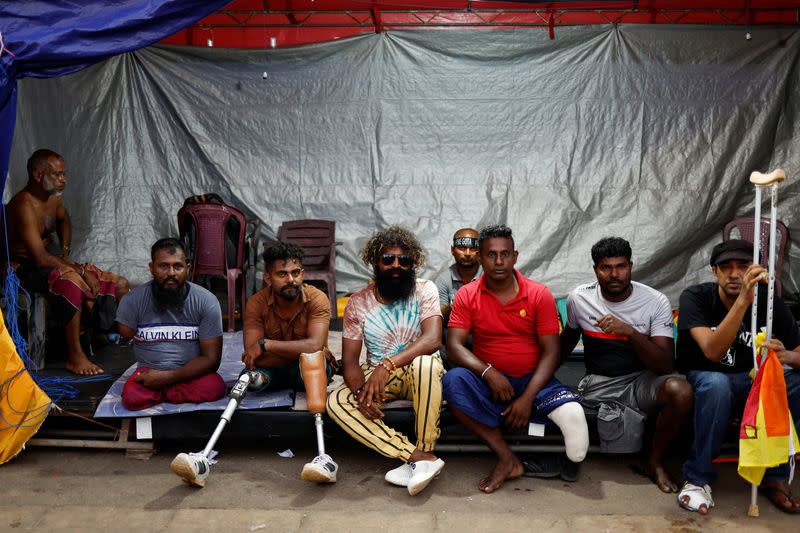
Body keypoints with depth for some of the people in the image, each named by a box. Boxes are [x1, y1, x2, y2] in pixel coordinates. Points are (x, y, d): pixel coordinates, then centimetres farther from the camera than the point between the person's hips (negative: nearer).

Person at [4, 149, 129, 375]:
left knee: (119, 284, -4)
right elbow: (40, 258, -29)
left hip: (54, 259, 9)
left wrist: (65, 252, 14)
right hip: (27, 269, -9)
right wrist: (80, 270, -24)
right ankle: (75, 357, -35)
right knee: (72, 280, -41)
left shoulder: (53, 198, 6)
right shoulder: (24, 206, -22)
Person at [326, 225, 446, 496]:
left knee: (427, 363, -38)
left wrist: (386, 365, -40)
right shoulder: (358, 303, -3)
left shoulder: (425, 290, -10)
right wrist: (361, 390, -28)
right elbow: (349, 360, -6)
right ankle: (419, 458, -29)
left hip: (418, 373, -3)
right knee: (336, 402, -25)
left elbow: (432, 339, -27)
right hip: (377, 375, 3)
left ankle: (424, 452, -24)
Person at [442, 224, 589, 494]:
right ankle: (507, 459, -21)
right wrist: (488, 372, -25)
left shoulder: (539, 295, -2)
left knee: (573, 414, -30)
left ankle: (572, 466, 7)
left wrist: (527, 398, -17)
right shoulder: (467, 295, 1)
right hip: (487, 382, 1)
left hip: (533, 381, -1)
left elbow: (550, 353, -5)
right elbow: (454, 345, -8)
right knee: (453, 380, -31)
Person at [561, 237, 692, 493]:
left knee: (680, 391, -33)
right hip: (598, 383, 2)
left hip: (642, 380, -1)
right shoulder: (579, 299, -3)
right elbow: (569, 337, 19)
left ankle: (655, 462, -7)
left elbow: (666, 365, -16)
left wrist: (631, 332, -30)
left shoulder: (656, 301, -9)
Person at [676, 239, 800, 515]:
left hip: (752, 383, 4)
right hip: (703, 383, -3)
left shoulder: (770, 302, -6)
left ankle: (775, 475, -6)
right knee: (716, 384, -38)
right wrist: (743, 300, -42)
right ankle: (698, 478, -20)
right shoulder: (695, 297, -16)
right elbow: (713, 352, -32)